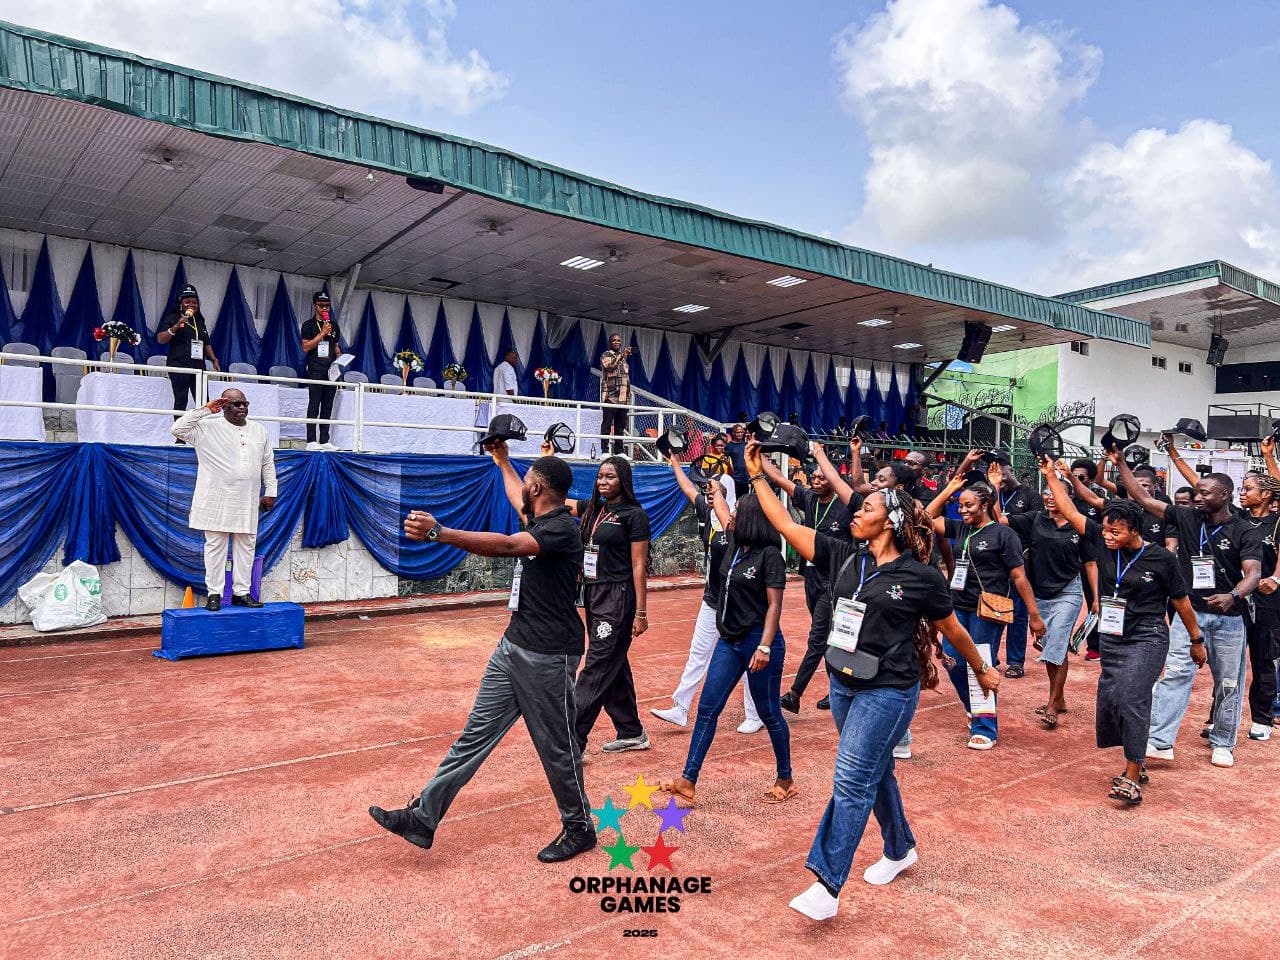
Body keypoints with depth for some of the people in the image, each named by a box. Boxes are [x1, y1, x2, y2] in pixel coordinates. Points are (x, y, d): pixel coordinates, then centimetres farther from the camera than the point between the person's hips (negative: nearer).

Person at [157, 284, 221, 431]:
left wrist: (214, 359, 15)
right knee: (181, 400, -7)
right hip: (179, 366, -5)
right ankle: (180, 437, -5)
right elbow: (160, 339, -8)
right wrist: (175, 328, -20)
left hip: (198, 366, 5)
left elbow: (206, 343, 27)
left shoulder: (200, 321, 21)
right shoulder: (172, 318, 2)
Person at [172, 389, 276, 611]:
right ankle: (214, 594, 7)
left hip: (247, 502, 4)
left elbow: (268, 464, 16)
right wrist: (205, 410, -13)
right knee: (215, 546, 1)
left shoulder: (259, 431, 12)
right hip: (217, 501, -4)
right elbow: (178, 429, -13)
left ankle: (241, 593, 14)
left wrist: (270, 492, 11)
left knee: (246, 546, 7)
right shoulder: (208, 427, 0)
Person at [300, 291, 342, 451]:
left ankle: (324, 440, 7)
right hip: (315, 370, -5)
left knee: (327, 407, 5)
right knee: (314, 406, -7)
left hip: (331, 370, 5)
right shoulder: (309, 325, 3)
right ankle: (311, 441, -7)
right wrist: (322, 333, -11)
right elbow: (306, 347, -7)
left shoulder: (334, 325, 18)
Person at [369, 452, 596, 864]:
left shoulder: (562, 528, -17)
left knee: (557, 747, 5)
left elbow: (507, 545, -33)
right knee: (476, 734, 9)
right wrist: (501, 458, 48)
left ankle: (579, 829, 25)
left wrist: (438, 533, -40)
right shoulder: (537, 520, 11)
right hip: (514, 646, 9)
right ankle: (423, 818, 13)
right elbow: (517, 497, 35)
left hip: (548, 656, -9)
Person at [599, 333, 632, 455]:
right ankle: (604, 450, -4)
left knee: (621, 425, 7)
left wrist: (629, 393, 18)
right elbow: (609, 366, -22)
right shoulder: (606, 355, 0)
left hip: (623, 398, 7)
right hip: (610, 397, -7)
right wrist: (621, 355, -32)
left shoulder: (623, 357, 21)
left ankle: (619, 451, 11)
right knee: (607, 424, -6)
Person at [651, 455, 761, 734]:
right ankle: (680, 708, 21)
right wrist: (674, 460, 24)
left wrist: (717, 492, -36)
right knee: (697, 654, 12)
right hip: (712, 601, 8)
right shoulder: (707, 512, 2)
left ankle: (755, 716, 20)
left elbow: (731, 532, -42)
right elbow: (688, 489, 15)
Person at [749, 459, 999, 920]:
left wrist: (982, 670, 16)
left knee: (851, 781, -10)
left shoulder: (921, 576, -11)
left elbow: (951, 628, 4)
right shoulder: (844, 557, 0)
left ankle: (828, 886, -5)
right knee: (875, 773, 21)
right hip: (843, 684, 6)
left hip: (887, 691, -6)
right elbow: (786, 525, -3)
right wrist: (757, 475, -7)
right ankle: (900, 850, 42)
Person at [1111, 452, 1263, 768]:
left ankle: (1222, 743, 26)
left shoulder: (1245, 531, -5)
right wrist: (1120, 463, -5)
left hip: (1228, 617, -1)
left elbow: (1253, 572, -17)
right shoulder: (1187, 518, 2)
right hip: (1189, 611, 1)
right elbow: (1143, 498, 1)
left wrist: (1233, 596, -36)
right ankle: (1160, 741, -14)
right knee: (1176, 673, -10)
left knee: (1229, 682, 10)